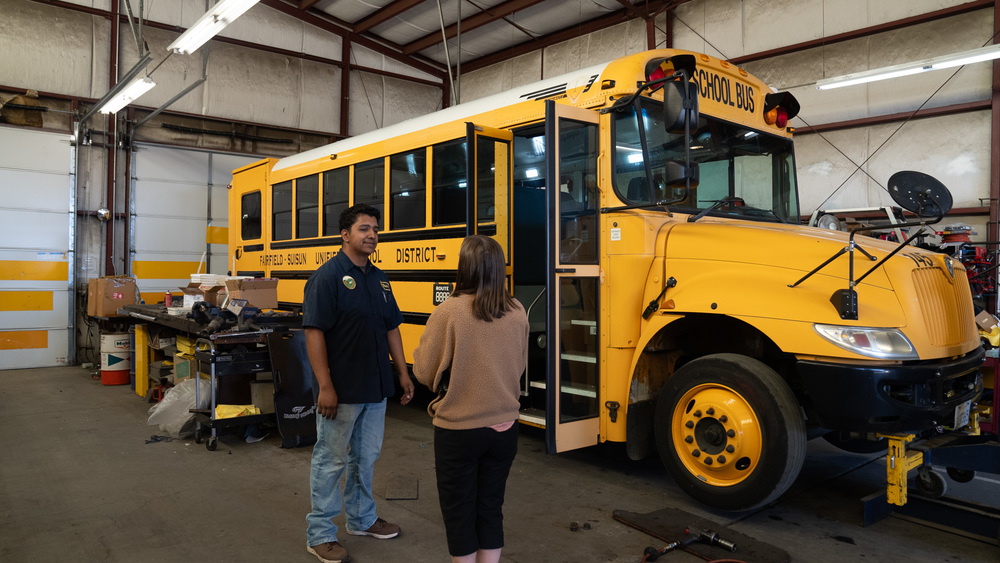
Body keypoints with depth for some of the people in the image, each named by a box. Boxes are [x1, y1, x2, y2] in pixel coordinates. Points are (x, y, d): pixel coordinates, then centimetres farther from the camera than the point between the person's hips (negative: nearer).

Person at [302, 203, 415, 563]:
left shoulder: (378, 278, 10)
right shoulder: (328, 276, -13)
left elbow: (391, 328, 15)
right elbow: (314, 332, -18)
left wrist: (403, 372, 12)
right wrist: (324, 386, -21)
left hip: (375, 389, 7)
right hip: (341, 391, -7)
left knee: (366, 455, 19)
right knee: (331, 460, 5)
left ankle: (361, 519, 36)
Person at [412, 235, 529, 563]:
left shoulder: (449, 312, -18)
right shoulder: (517, 313, -5)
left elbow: (424, 372, -10)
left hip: (458, 431, -4)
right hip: (503, 429, 4)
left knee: (459, 514, 13)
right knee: (490, 509, 19)